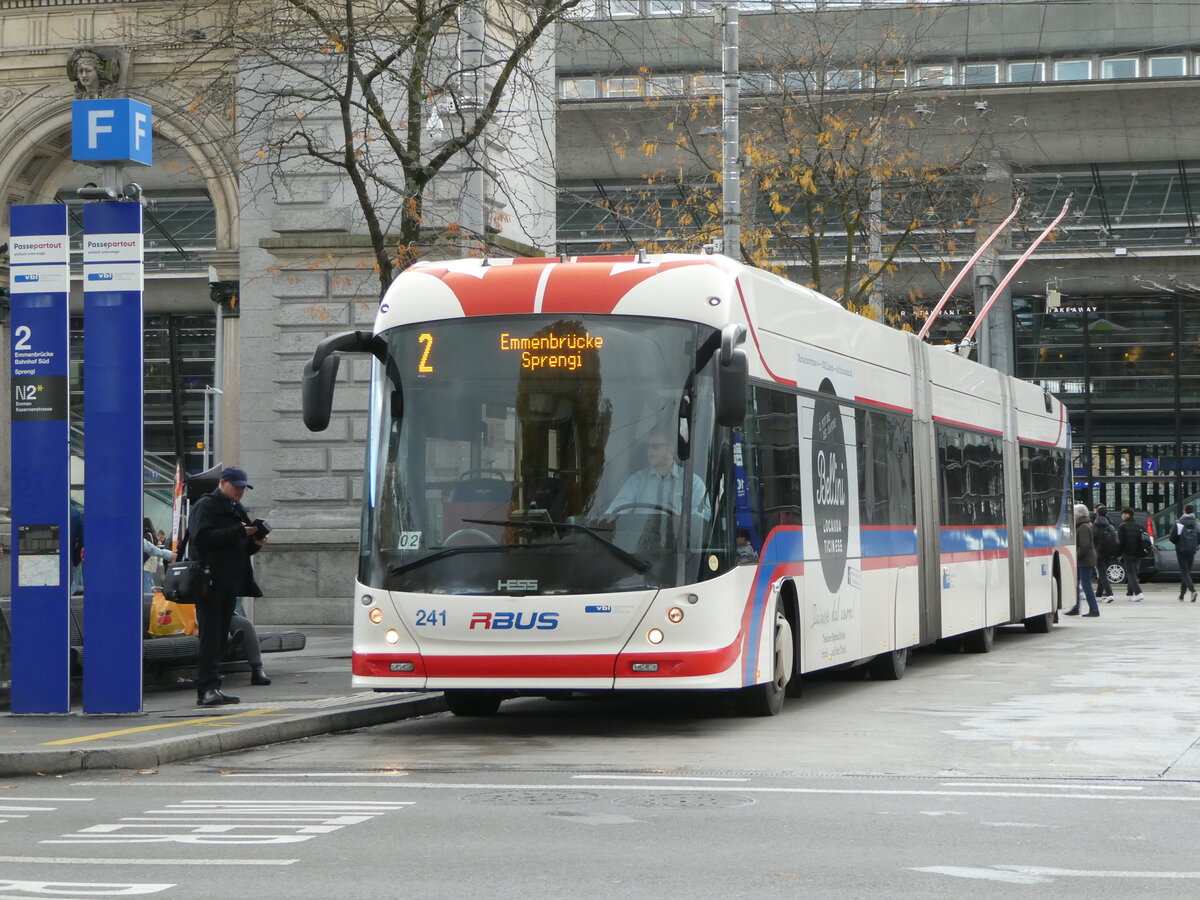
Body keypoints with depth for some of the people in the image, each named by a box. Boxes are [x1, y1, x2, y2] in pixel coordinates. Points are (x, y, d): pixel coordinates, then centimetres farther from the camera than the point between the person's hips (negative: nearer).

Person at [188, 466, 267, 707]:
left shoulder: (237, 510, 22)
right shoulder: (205, 506, -3)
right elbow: (202, 536, -19)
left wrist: (255, 543, 3)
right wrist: (239, 532, -21)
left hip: (230, 584, 8)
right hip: (210, 582, -8)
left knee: (220, 637, 7)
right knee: (210, 635, -13)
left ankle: (210, 689, 9)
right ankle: (208, 688, -17)